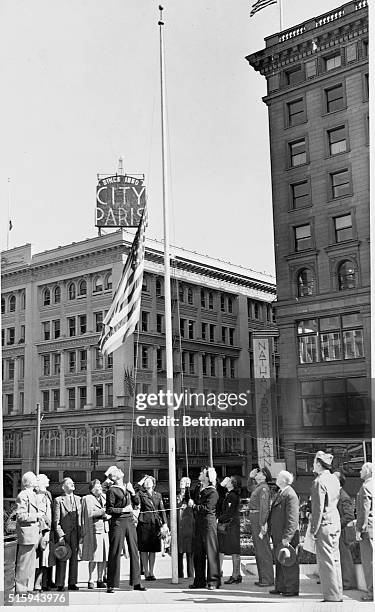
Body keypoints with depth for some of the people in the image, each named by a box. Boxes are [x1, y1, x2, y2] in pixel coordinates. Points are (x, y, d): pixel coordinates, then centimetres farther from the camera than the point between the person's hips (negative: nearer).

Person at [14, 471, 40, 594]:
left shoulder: (32, 494, 15)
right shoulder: (22, 496, -14)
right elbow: (20, 516, -20)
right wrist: (36, 516, -15)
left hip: (33, 533, 9)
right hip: (26, 533, -9)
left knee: (31, 561, 14)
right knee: (24, 562, -2)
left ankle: (28, 587, 22)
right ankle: (20, 588, 6)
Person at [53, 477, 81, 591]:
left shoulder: (78, 499, 13)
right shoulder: (58, 500, 0)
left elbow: (81, 518, 12)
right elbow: (56, 521, -3)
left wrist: (81, 534, 4)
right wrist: (60, 535, -11)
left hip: (75, 533, 4)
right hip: (63, 533, -4)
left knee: (74, 558, 7)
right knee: (62, 559, 0)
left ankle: (72, 583, 15)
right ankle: (60, 584, 8)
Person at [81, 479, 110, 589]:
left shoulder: (103, 498, 18)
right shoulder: (87, 499, -2)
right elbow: (89, 514, -11)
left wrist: (107, 516, 1)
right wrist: (103, 511, -12)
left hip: (105, 529, 6)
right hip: (94, 530, -6)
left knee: (104, 557, 5)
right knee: (94, 558, -4)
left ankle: (100, 580, 14)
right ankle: (90, 580, 8)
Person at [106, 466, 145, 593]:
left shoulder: (127, 487, 13)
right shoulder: (112, 490, -5)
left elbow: (137, 502, 15)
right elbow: (109, 510, -7)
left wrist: (132, 491, 1)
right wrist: (123, 509, -14)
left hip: (130, 521, 6)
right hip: (118, 522, -6)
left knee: (134, 551, 6)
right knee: (115, 553, -2)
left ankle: (136, 583, 14)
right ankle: (111, 584, 5)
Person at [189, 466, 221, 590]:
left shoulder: (213, 492, -9)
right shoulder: (200, 490, 15)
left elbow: (207, 508, -18)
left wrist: (193, 505, -10)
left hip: (209, 524, -8)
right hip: (199, 524, 8)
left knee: (211, 552, -3)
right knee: (198, 553, 11)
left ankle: (213, 581, 2)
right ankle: (199, 581, 19)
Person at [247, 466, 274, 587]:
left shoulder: (264, 488, -15)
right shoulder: (258, 487, 14)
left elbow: (264, 507, -22)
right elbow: (250, 488, 37)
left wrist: (262, 525, -25)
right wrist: (250, 477, 19)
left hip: (259, 519, -10)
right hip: (254, 518, 10)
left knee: (263, 549, -6)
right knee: (258, 549, 14)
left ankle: (267, 579, -1)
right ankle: (262, 578, 22)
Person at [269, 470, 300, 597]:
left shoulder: (290, 495, -19)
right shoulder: (280, 493, 12)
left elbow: (292, 519, -22)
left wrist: (286, 538, -24)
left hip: (286, 536, -10)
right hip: (277, 535, 10)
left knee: (289, 563, 0)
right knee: (279, 562, 17)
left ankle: (292, 589, 10)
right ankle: (280, 587, 27)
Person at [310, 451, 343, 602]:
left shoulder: (319, 482, -17)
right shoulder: (334, 479, 8)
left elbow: (318, 508, -18)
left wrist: (314, 530, -12)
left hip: (324, 524, -9)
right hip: (336, 522, 9)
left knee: (326, 562, -1)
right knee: (335, 560, 15)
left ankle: (332, 596, 4)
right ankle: (338, 594, 22)